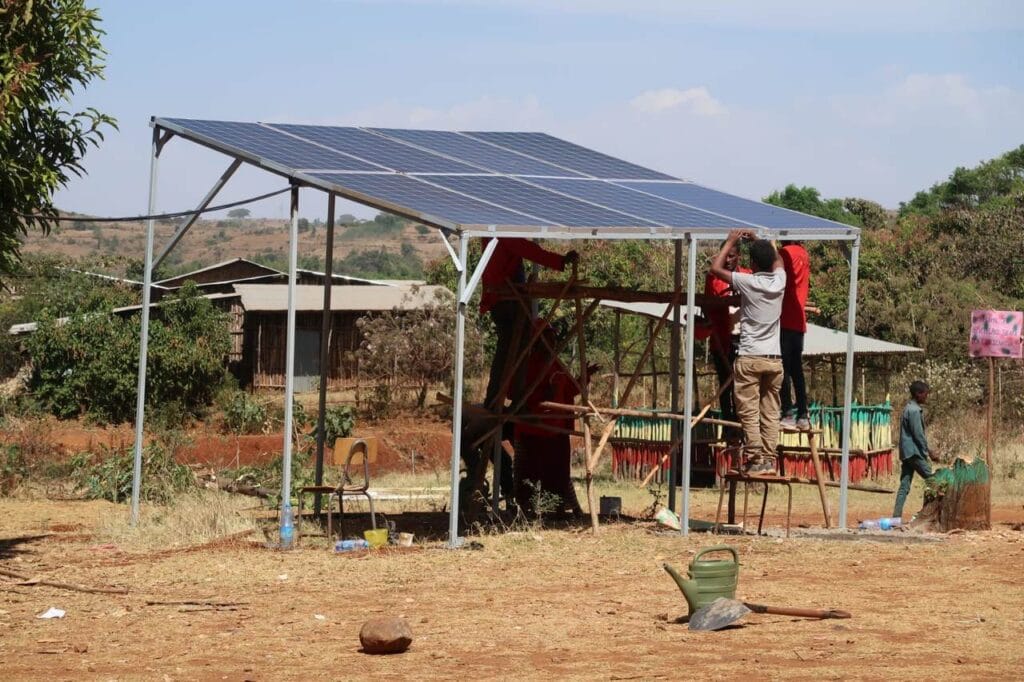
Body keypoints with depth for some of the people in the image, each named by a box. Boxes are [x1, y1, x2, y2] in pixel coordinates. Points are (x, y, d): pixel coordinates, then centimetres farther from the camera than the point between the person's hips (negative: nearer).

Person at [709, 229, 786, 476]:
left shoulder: (748, 282, -10)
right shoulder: (779, 280, 3)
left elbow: (716, 268, 0)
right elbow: (777, 259, 27)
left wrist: (731, 241, 9)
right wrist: (758, 241, 25)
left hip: (749, 357, -5)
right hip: (774, 358, 5)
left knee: (749, 413, -3)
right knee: (770, 413, 6)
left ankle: (756, 460, -10)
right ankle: (770, 460, 3)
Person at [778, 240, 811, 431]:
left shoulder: (786, 252, -11)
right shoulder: (803, 254, 13)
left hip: (786, 321, -8)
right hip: (799, 321, 8)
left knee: (784, 370, -7)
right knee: (797, 370, 12)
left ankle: (788, 414, -10)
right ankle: (802, 416, 11)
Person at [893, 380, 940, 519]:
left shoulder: (908, 408, 17)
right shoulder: (915, 410, -14)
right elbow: (918, 434, -17)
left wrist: (928, 450, 22)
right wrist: (929, 452, -10)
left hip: (906, 453, 9)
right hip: (914, 452, -9)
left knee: (904, 486, 5)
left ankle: (896, 516, -1)